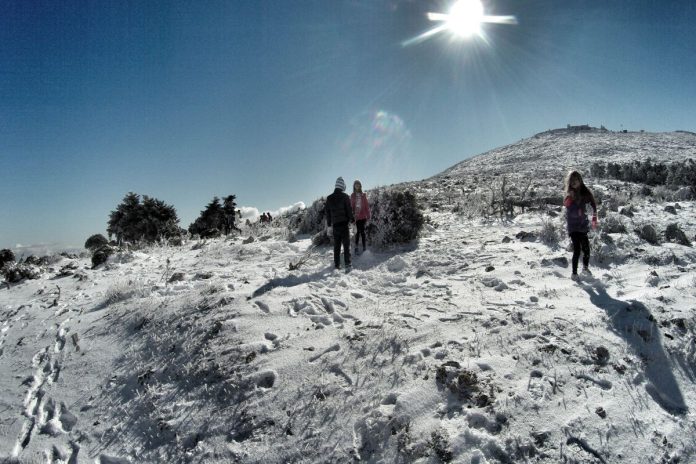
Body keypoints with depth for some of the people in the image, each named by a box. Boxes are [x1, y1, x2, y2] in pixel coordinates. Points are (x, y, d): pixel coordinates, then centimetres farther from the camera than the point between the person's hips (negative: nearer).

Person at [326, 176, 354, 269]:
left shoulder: (329, 198, 8)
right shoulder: (345, 196, -6)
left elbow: (327, 212, 11)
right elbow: (349, 209, -6)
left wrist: (329, 223, 18)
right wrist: (352, 219, 4)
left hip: (335, 224, 4)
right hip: (344, 223, -4)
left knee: (336, 245, 10)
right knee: (346, 244, -2)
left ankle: (337, 264, 10)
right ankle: (347, 263, -8)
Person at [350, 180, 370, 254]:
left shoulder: (363, 195, 5)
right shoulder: (352, 195, 2)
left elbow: (367, 206, 6)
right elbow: (351, 206, 3)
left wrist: (368, 216, 3)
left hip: (363, 216, 1)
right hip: (356, 216, -1)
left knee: (362, 231, 3)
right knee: (358, 231, -1)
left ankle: (364, 247, 10)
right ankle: (356, 247, 8)